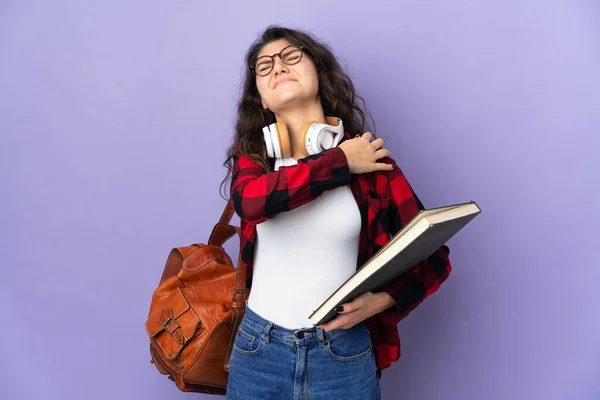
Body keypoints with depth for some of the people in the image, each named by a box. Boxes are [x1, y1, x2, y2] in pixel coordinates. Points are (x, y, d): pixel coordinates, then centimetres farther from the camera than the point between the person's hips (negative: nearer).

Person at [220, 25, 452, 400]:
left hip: (344, 355, -1)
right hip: (258, 351, 2)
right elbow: (250, 200, -22)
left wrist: (380, 301, -17)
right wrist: (341, 162, -16)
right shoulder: (252, 154, 2)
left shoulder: (369, 157, -3)